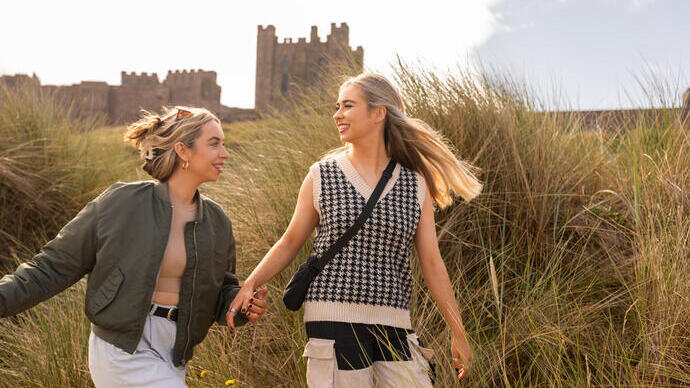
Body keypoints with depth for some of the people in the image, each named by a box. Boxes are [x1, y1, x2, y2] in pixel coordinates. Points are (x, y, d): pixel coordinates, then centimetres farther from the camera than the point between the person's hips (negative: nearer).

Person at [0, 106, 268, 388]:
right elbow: (56, 265, -4)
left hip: (172, 353, 6)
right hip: (124, 351, -6)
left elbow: (222, 293, 14)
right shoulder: (122, 203, -11)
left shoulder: (216, 221, 3)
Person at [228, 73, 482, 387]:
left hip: (392, 326, 2)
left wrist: (458, 333, 9)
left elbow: (431, 262, 9)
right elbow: (290, 243, 11)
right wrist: (250, 284, -3)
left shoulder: (416, 185, 7)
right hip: (334, 321, -2)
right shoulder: (321, 176, 4)